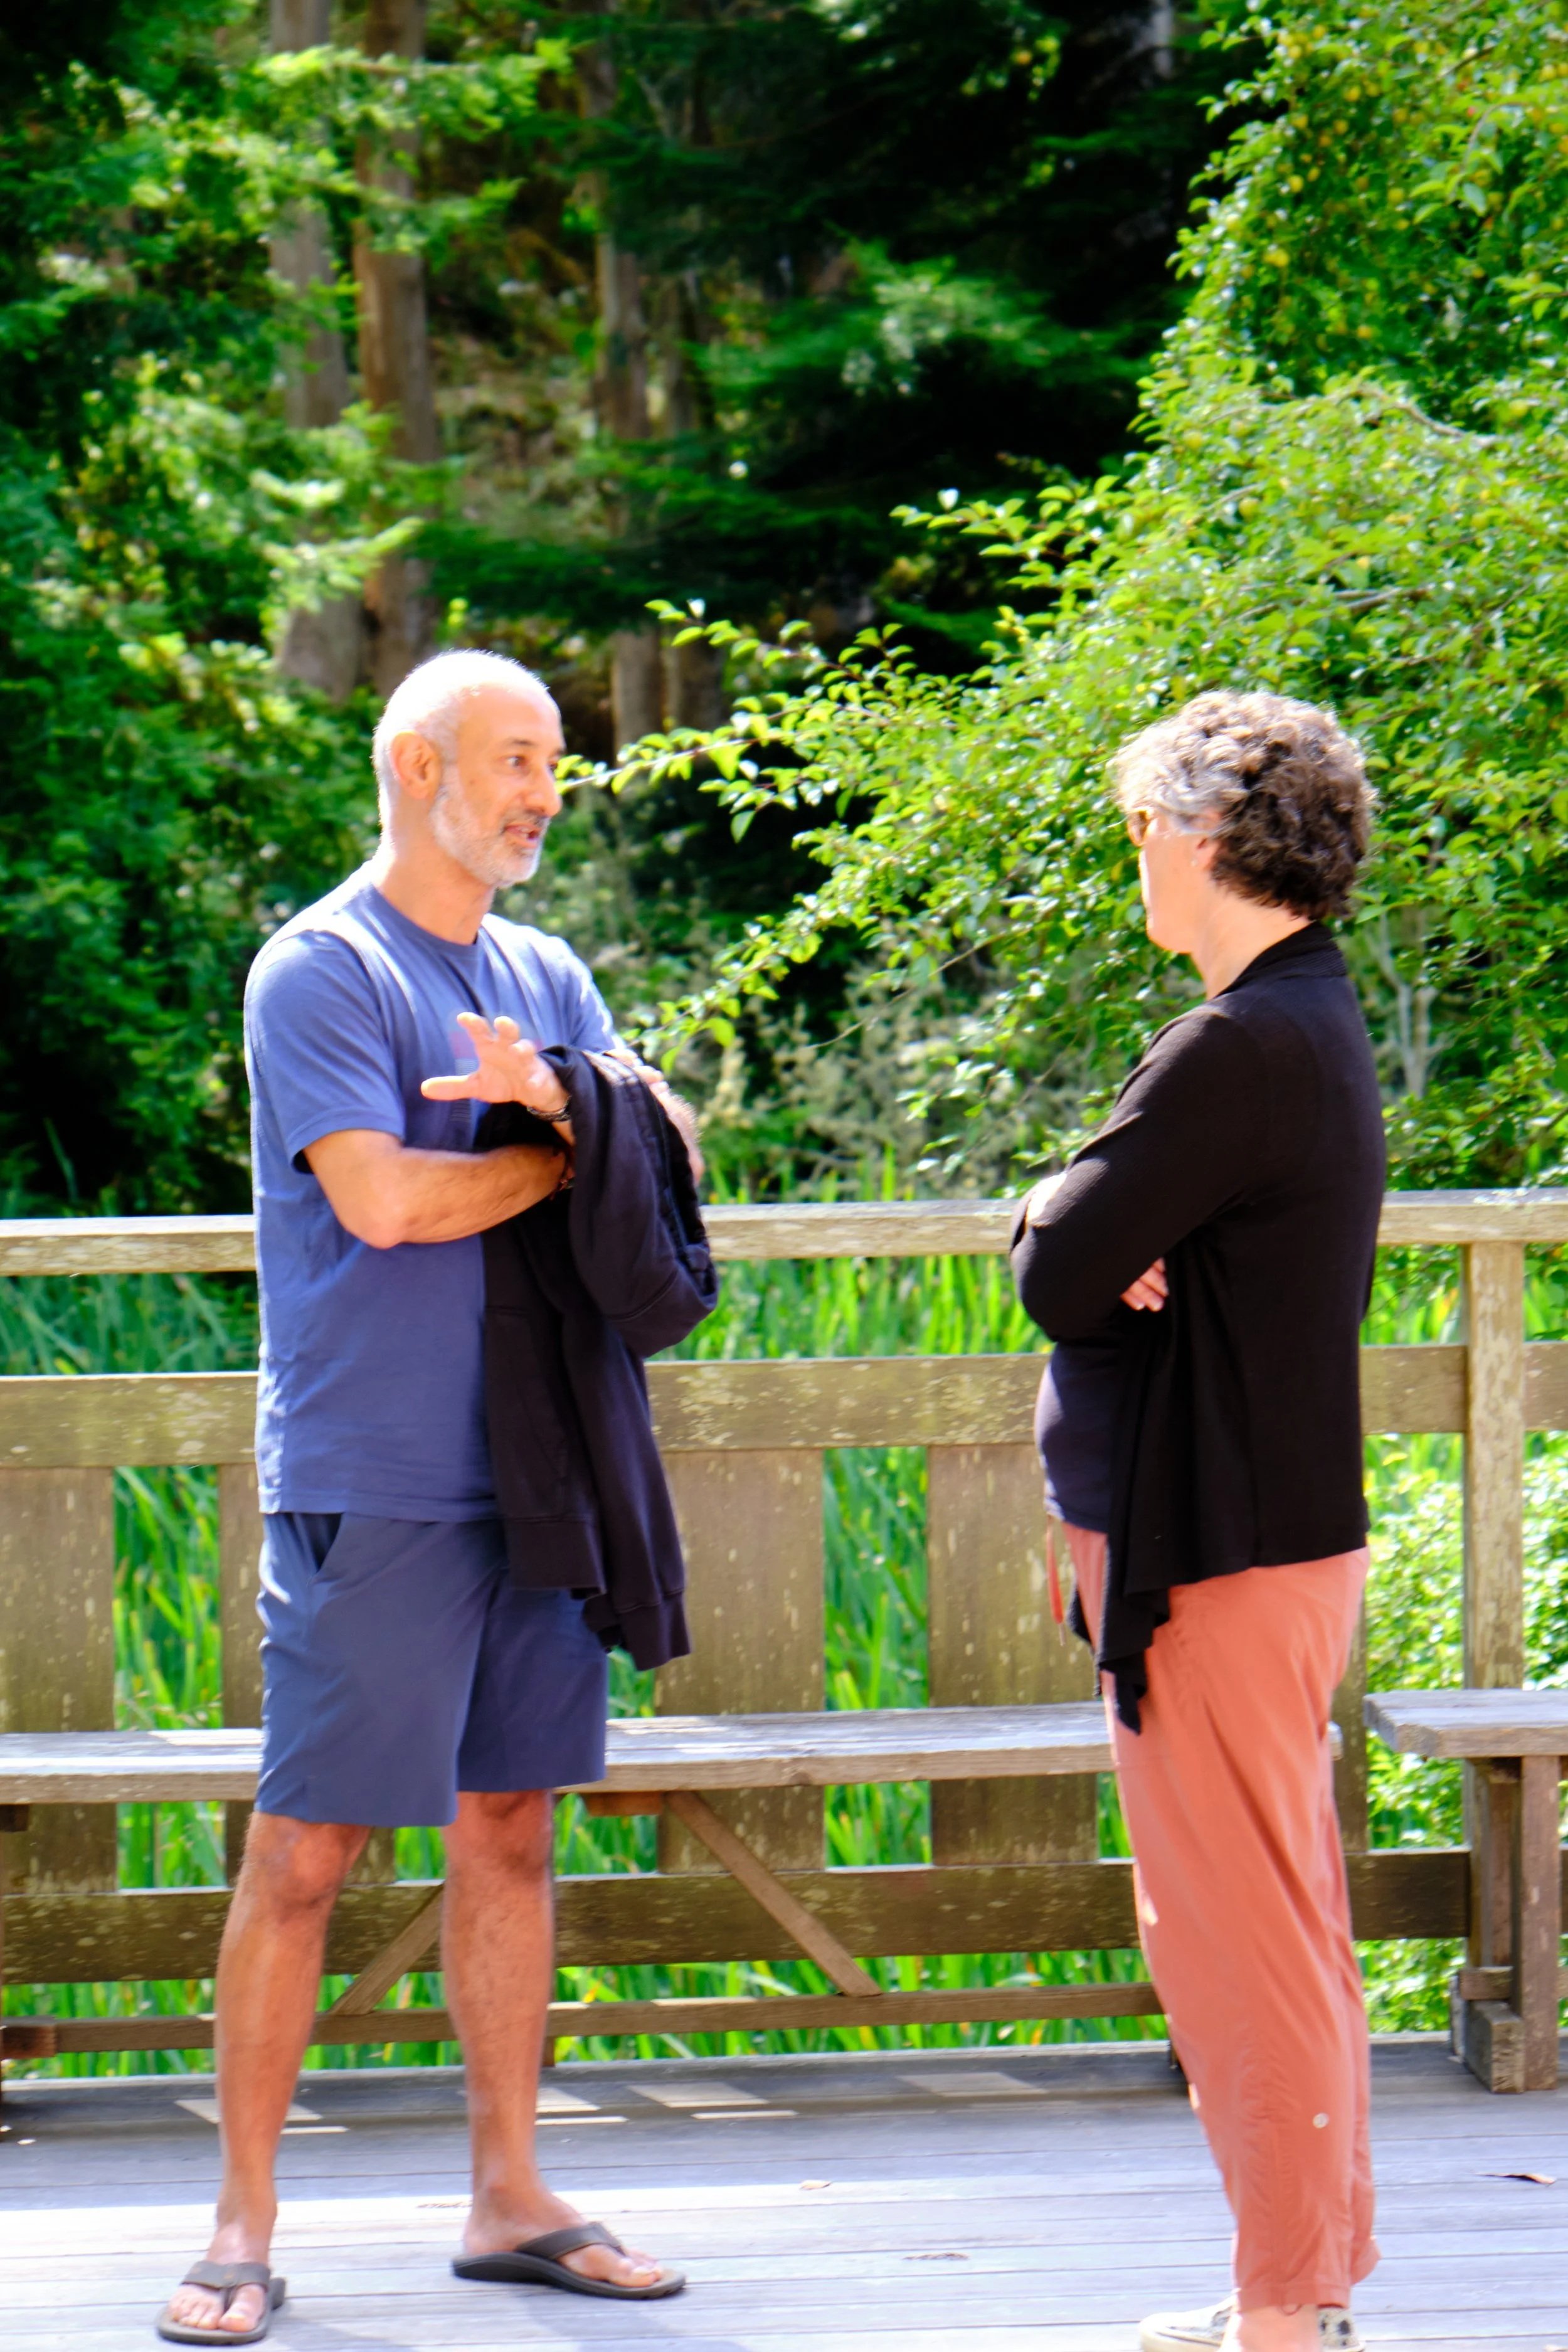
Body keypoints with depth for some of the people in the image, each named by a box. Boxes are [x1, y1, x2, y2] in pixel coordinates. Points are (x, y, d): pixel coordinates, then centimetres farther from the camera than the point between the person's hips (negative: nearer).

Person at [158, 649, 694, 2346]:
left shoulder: (546, 981, 15)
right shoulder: (320, 969, -7)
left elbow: (671, 1150, 7)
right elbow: (382, 1195, -18)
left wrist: (553, 1098, -14)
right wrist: (573, 1149, -4)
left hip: (529, 1472, 7)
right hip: (368, 1485, -7)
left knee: (510, 1829, 10)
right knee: (307, 1845, -4)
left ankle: (509, 2196, 17)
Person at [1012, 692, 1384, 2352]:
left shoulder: (1238, 1051, -20)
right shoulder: (1314, 1025, 13)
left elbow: (1060, 1273, -19)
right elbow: (1101, 1266, 16)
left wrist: (1060, 1219, -1)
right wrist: (1119, 1251, -3)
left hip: (1220, 1552, -10)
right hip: (1287, 1517, 10)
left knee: (1237, 1934, -4)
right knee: (1277, 1927, 17)